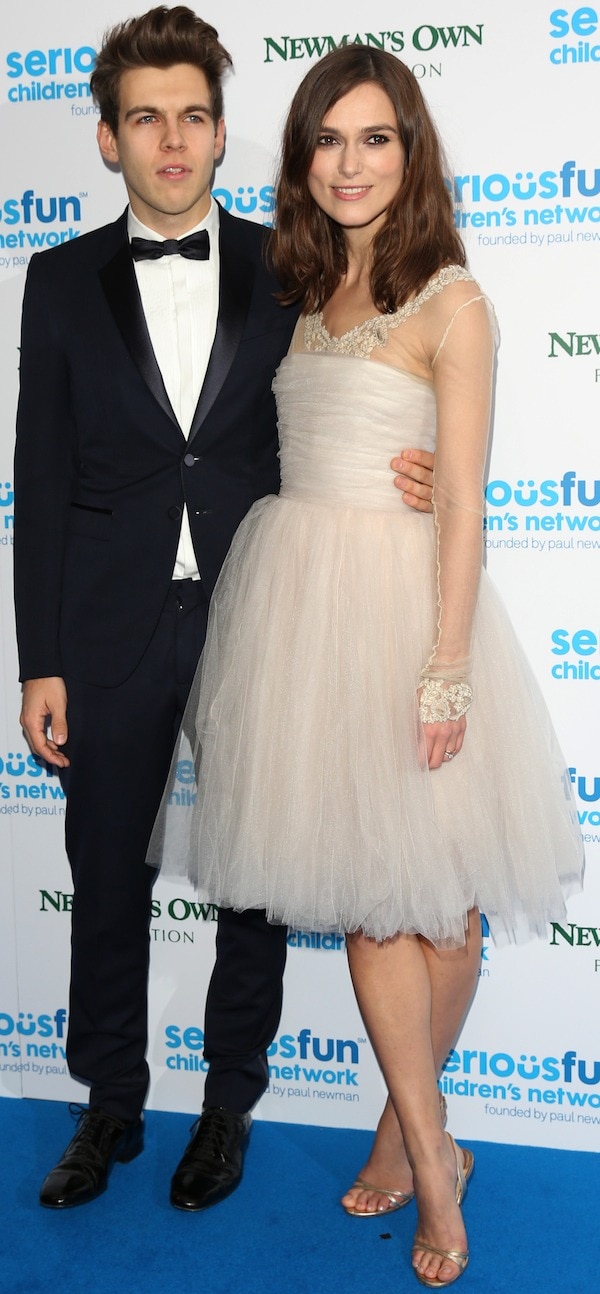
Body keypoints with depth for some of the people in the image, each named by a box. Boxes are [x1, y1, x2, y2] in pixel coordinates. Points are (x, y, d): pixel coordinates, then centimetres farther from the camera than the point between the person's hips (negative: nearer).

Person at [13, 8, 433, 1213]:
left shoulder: (285, 270, 3)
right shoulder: (63, 280, 4)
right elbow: (42, 480, 1)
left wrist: (393, 480, -14)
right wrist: (41, 661, -2)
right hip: (114, 629, 1)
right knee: (107, 879, 11)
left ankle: (229, 1104, 32)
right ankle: (110, 1109, 33)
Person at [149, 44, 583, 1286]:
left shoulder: (449, 301, -4)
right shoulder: (306, 293, 14)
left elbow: (462, 503, -10)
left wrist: (448, 670, -15)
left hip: (398, 598, -5)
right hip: (298, 591, 5)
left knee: (430, 894, 3)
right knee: (362, 890, 6)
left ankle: (406, 1128, 25)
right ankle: (431, 1162, 18)